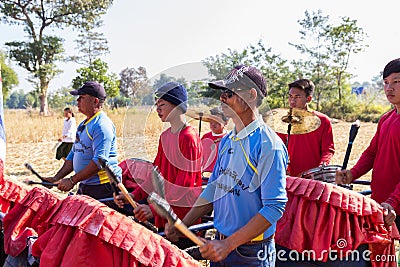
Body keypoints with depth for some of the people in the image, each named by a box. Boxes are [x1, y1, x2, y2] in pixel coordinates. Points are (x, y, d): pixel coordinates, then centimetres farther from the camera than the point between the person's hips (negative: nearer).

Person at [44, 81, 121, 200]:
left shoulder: (102, 125, -16)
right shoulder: (82, 125, 16)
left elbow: (99, 161, -24)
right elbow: (73, 155, 20)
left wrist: (72, 180, -21)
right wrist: (56, 178, 11)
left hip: (102, 187, -9)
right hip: (84, 186, 9)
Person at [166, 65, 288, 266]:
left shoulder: (268, 145, -19)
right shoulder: (226, 141, 5)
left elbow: (274, 207, -22)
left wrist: (228, 244, -24)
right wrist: (182, 225, 3)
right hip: (220, 246, 7)